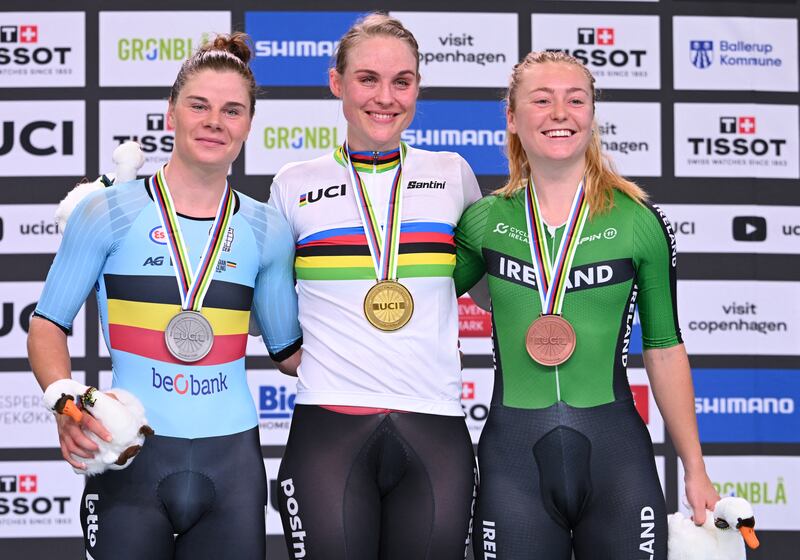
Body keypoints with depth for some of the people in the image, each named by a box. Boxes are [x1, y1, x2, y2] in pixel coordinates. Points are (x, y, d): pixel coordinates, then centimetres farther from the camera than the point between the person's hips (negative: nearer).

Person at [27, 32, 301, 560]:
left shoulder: (266, 231, 7)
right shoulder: (108, 213, -2)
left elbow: (290, 352, 15)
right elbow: (48, 326, 2)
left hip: (232, 462, 3)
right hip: (132, 460, -2)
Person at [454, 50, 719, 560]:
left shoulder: (639, 222, 0)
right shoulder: (484, 221, 3)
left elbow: (665, 349, 5)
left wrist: (696, 472, 6)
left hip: (616, 454, -1)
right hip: (513, 456, 1)